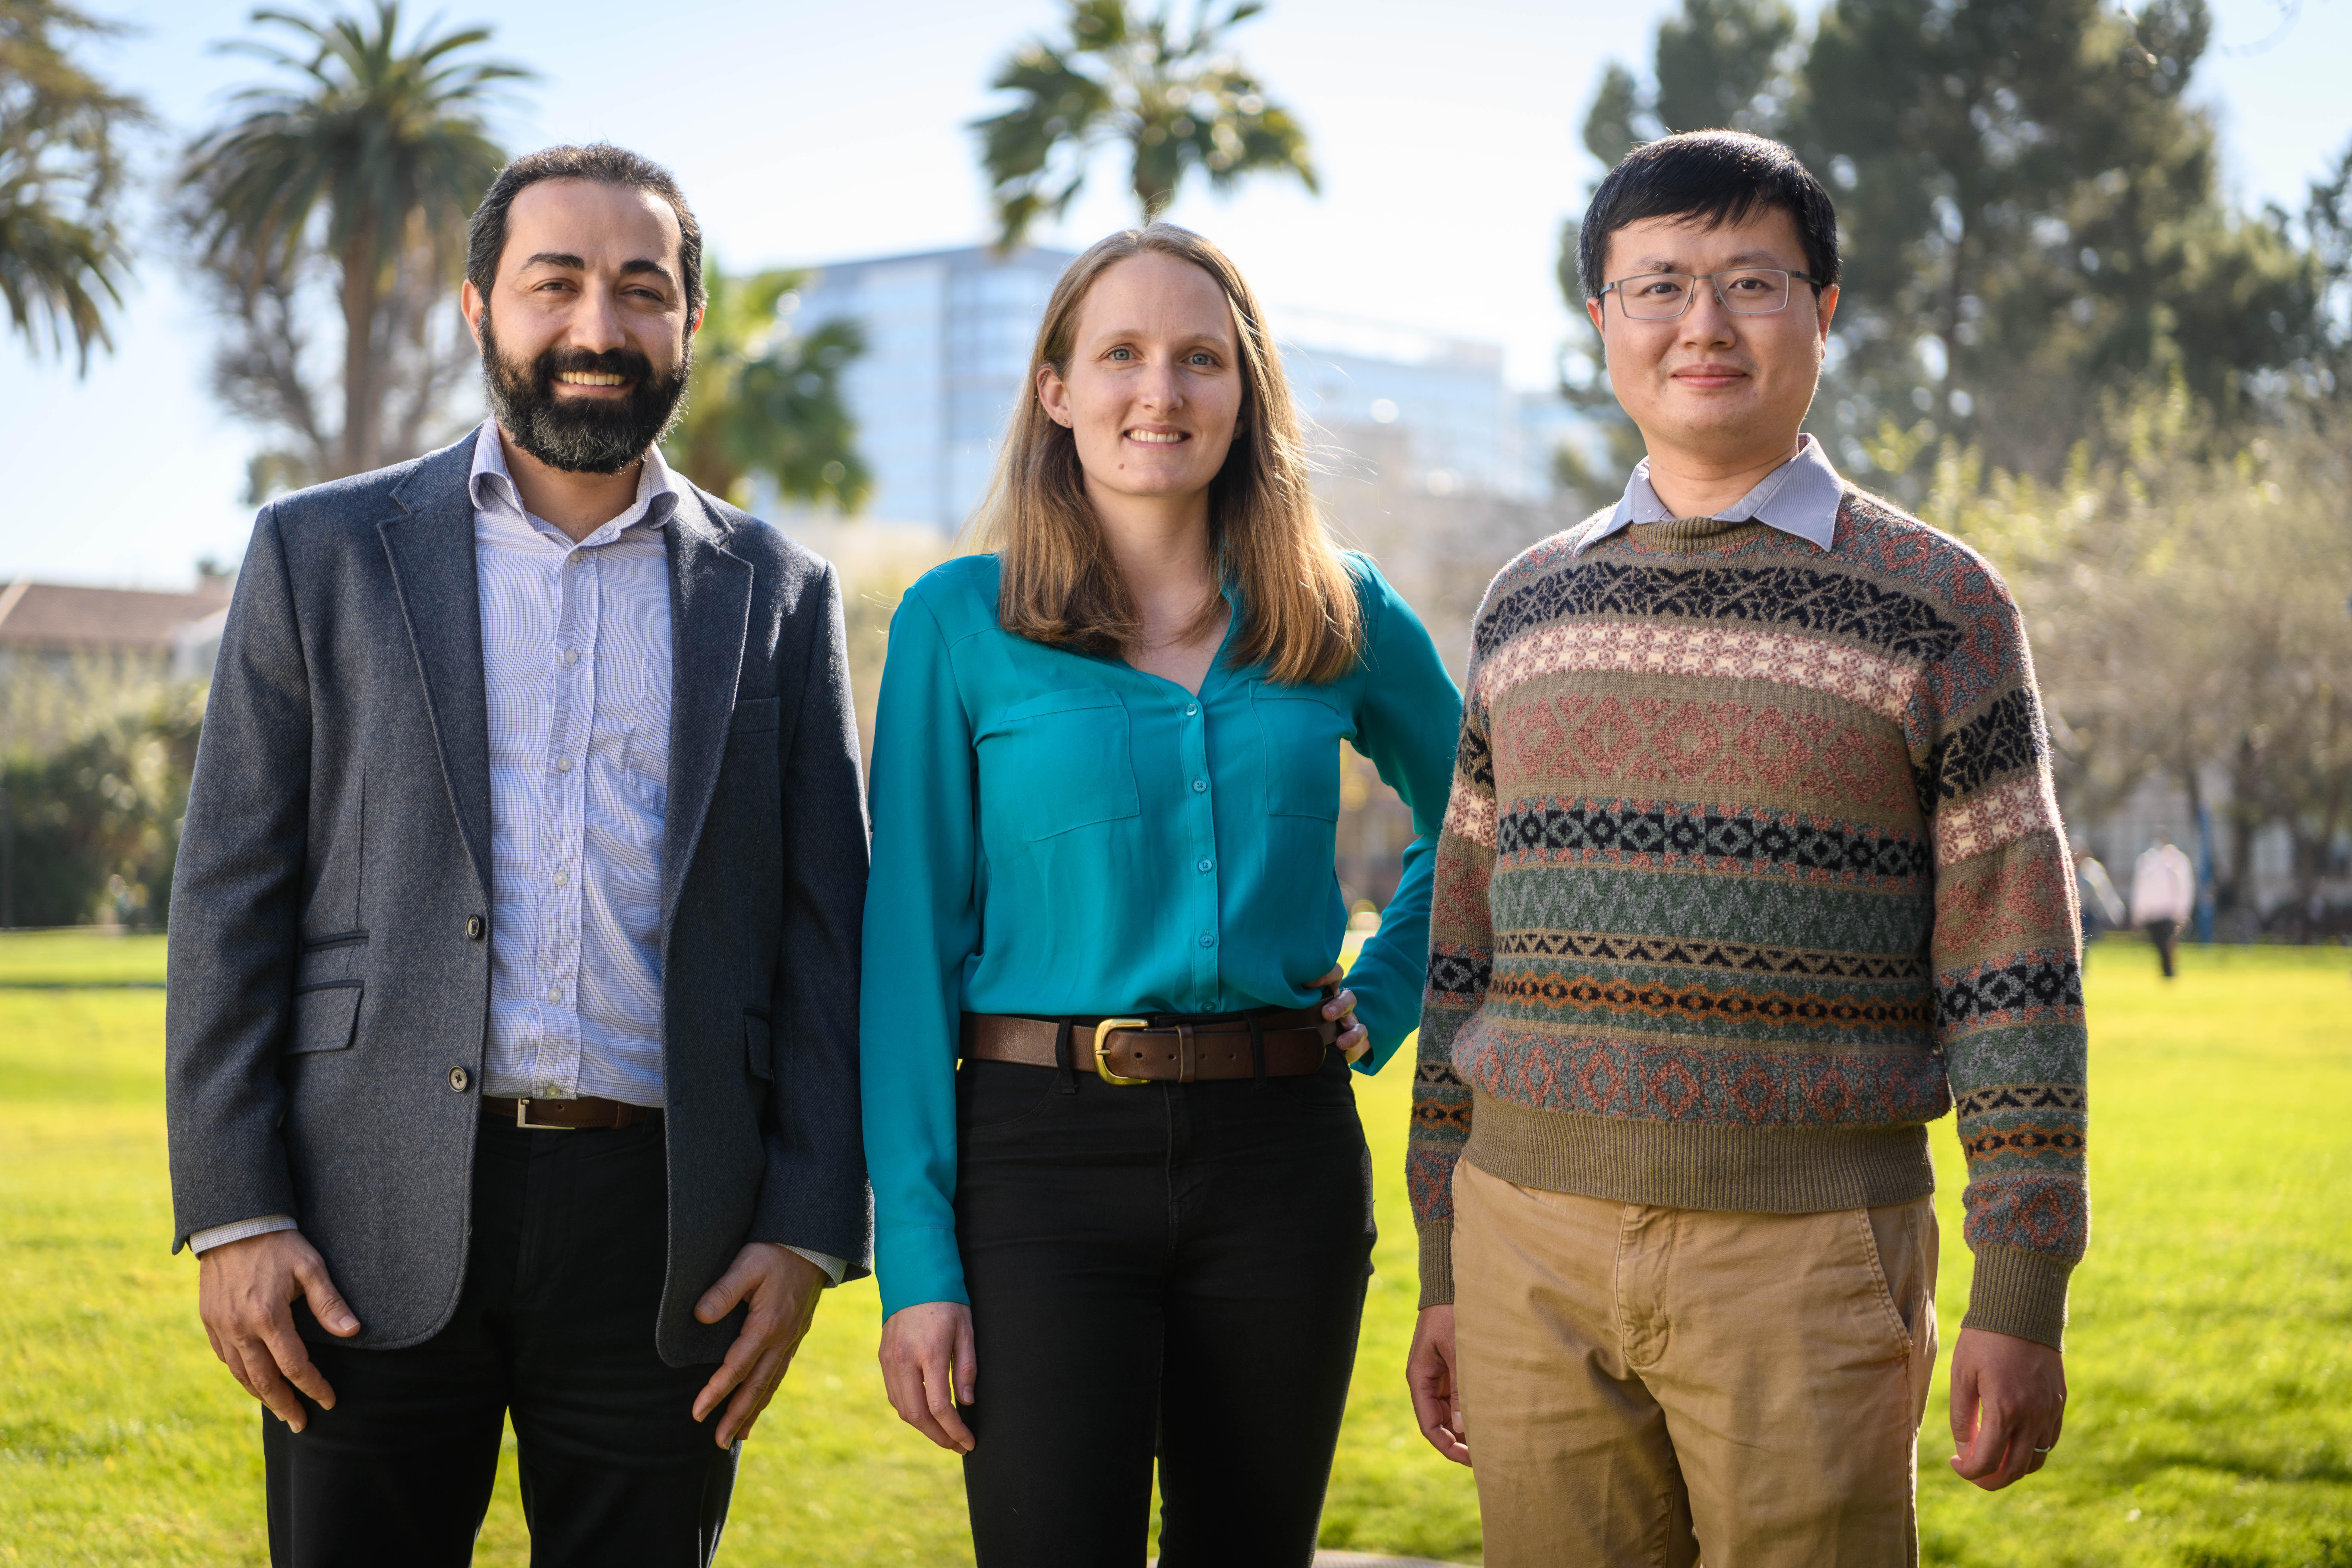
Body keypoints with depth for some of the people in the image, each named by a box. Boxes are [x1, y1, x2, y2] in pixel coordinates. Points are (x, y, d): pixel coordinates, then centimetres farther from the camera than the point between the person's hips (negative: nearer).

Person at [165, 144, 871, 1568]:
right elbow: (231, 900, 4)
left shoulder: (779, 595, 10)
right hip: (375, 1233, -1)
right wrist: (233, 1214, -5)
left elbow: (826, 930, 8)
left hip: (664, 1236, 1)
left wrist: (810, 1233, -1)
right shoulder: (322, 554, 7)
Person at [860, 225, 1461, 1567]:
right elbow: (912, 943, -3)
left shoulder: (1343, 617, 6)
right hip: (1044, 1153, -3)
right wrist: (916, 1260, -8)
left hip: (1281, 1155, 3)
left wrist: (1382, 1000, 7)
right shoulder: (959, 623, -1)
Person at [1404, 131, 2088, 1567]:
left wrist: (2022, 1298, -7)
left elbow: (2013, 965, -2)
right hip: (1536, 1246, 3)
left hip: (1808, 1255, -3)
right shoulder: (1530, 606, 12)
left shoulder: (1938, 604, 0)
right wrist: (1443, 1279, 12)